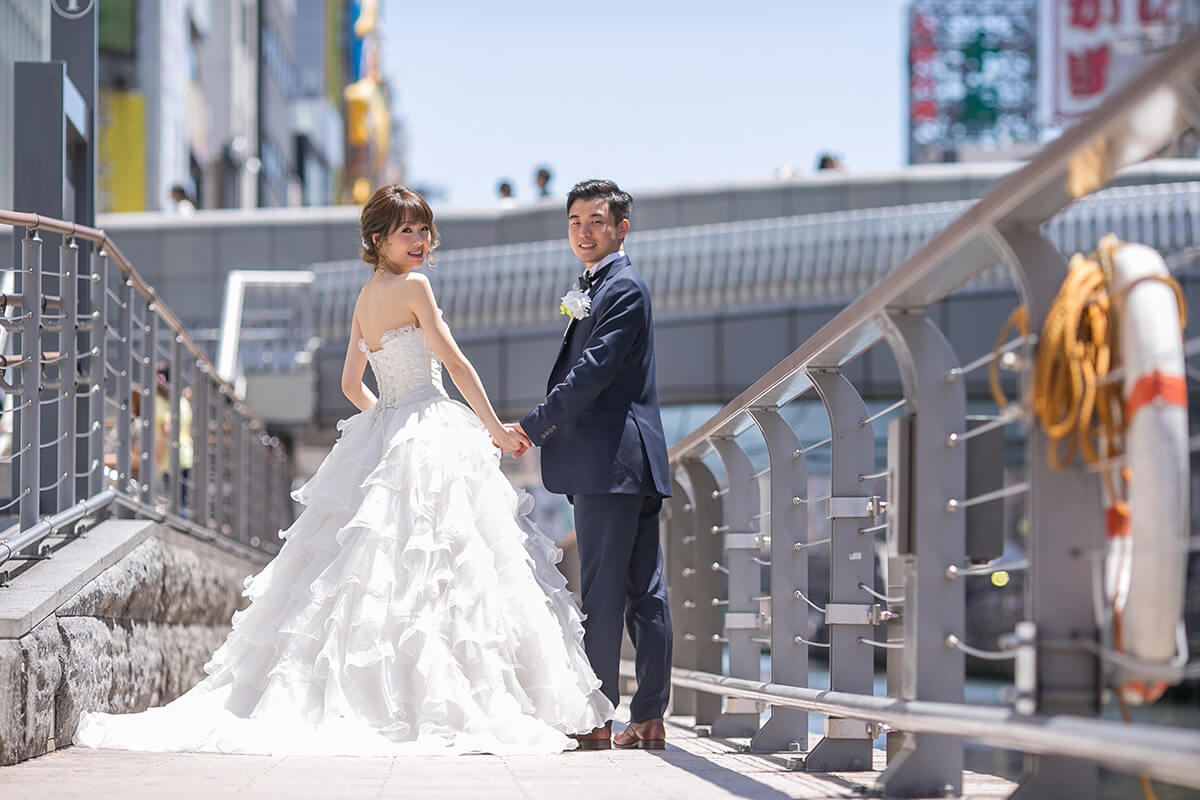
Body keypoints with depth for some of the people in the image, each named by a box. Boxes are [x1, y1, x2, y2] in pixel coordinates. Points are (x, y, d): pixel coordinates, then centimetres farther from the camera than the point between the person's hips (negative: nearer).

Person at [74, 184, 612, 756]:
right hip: (431, 439, -8)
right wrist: (494, 428, -1)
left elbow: (351, 383, 21)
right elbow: (456, 364, -9)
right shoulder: (413, 288, -9)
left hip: (380, 437, 8)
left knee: (369, 575, 8)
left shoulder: (364, 298, 14)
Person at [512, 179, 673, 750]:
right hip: (627, 464, 10)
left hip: (611, 462, -10)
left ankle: (595, 723, -7)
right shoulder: (597, 287, 22)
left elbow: (592, 371, -18)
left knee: (601, 596, -9)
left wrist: (533, 426, -15)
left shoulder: (624, 287, -10)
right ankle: (648, 720, 10)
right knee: (644, 595, 8)